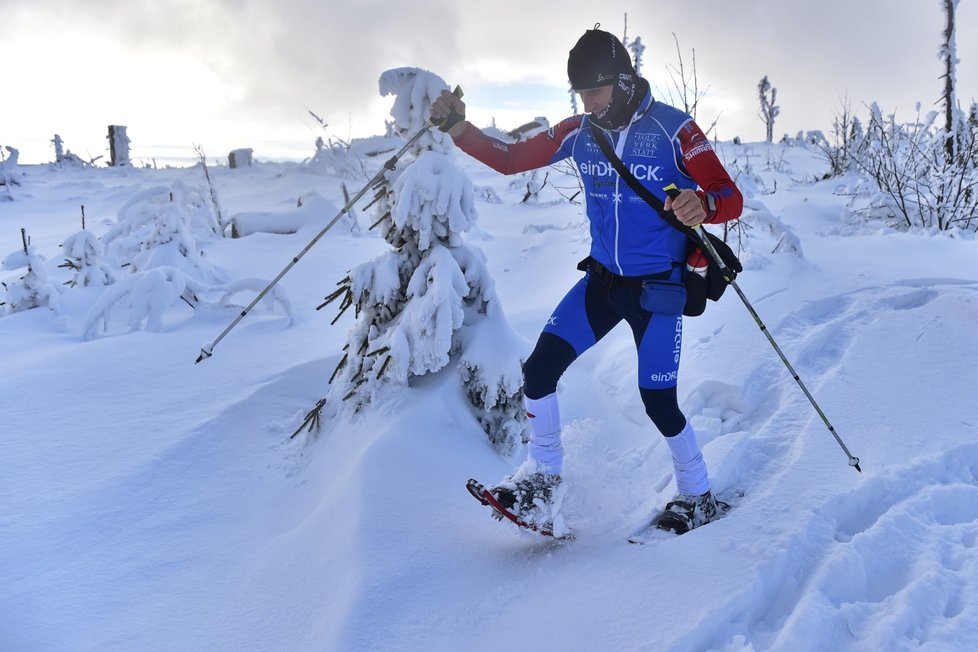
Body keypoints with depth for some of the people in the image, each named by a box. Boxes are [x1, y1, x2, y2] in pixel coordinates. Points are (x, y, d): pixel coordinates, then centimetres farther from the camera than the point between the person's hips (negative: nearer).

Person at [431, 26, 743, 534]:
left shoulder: (673, 129, -14)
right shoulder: (578, 133, 0)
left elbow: (731, 198, -14)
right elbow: (509, 159, 4)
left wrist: (702, 204, -38)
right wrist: (457, 126, -12)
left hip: (658, 285, -4)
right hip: (602, 278, 5)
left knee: (658, 402, 0)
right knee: (538, 369, -7)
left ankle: (697, 497, 26)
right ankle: (542, 478, 13)